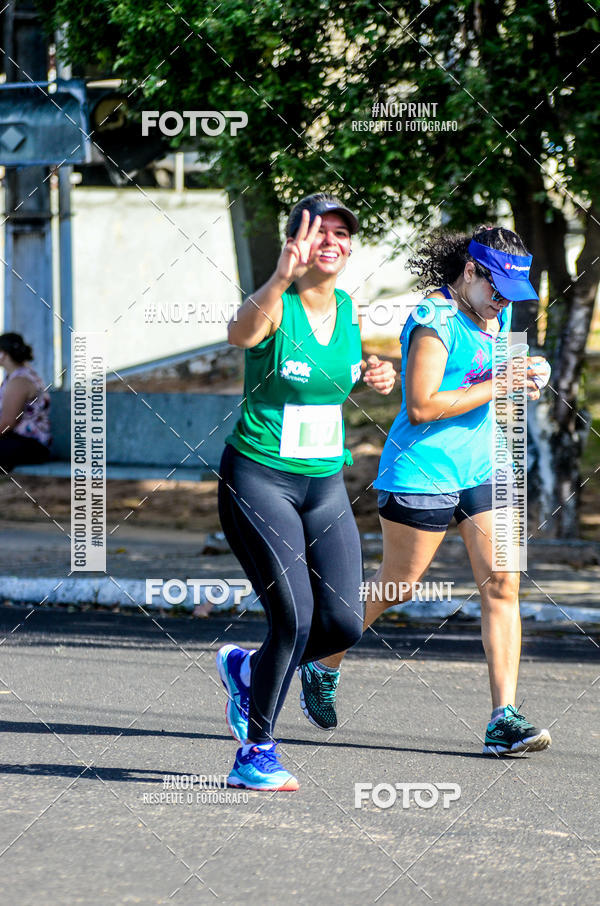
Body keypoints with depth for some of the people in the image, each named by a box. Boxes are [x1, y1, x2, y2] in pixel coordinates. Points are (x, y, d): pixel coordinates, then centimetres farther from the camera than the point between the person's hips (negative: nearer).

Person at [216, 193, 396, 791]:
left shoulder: (345, 308, 6)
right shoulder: (275, 304, -14)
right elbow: (241, 334, -39)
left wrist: (371, 376, 5)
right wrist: (283, 276, -55)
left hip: (326, 485, 6)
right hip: (258, 478, -6)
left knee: (343, 624, -1)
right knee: (295, 617, -14)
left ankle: (247, 670, 28)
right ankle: (254, 756, 1)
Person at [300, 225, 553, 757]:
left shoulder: (497, 315, 10)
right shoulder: (435, 322, -17)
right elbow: (420, 407, -23)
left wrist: (525, 374, 6)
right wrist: (497, 386, -21)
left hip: (482, 470, 7)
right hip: (423, 470, -7)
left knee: (502, 585, -5)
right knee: (397, 586, 6)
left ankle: (504, 719, -6)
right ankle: (324, 666, 32)